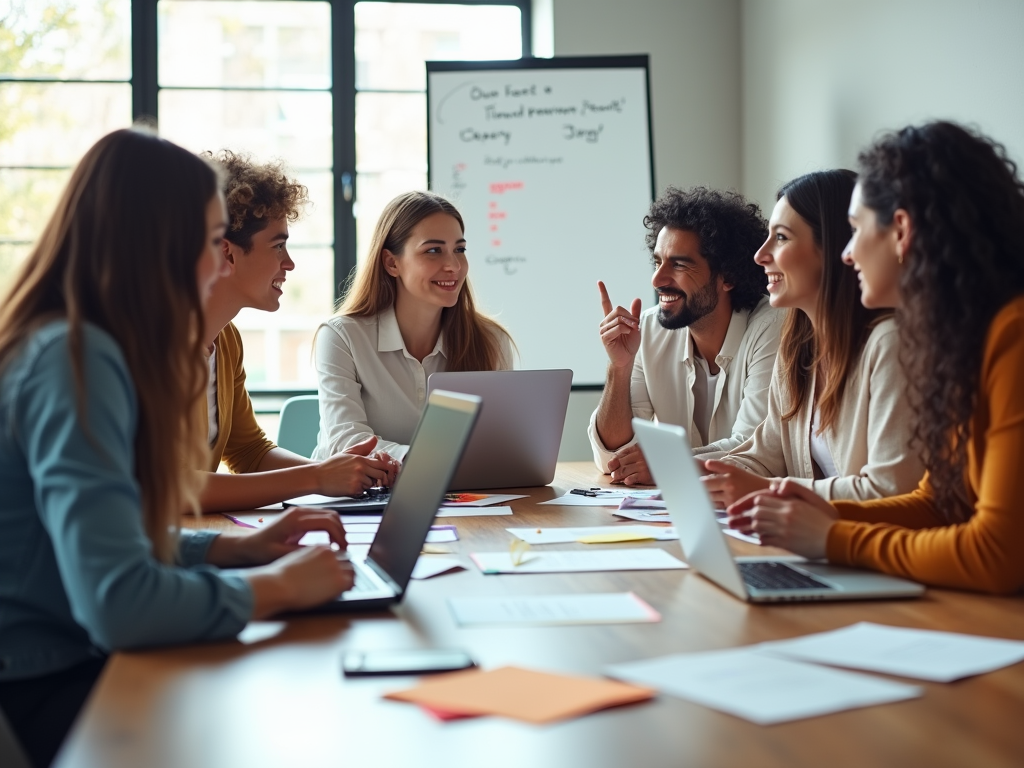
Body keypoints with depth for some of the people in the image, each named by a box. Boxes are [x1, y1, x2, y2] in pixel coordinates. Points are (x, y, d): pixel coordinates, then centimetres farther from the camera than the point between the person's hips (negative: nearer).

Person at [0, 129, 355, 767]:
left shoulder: (82, 348, 9)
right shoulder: (76, 361, -21)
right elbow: (119, 603, -30)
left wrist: (238, 547, 7)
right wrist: (277, 586, -17)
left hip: (72, 663, 9)